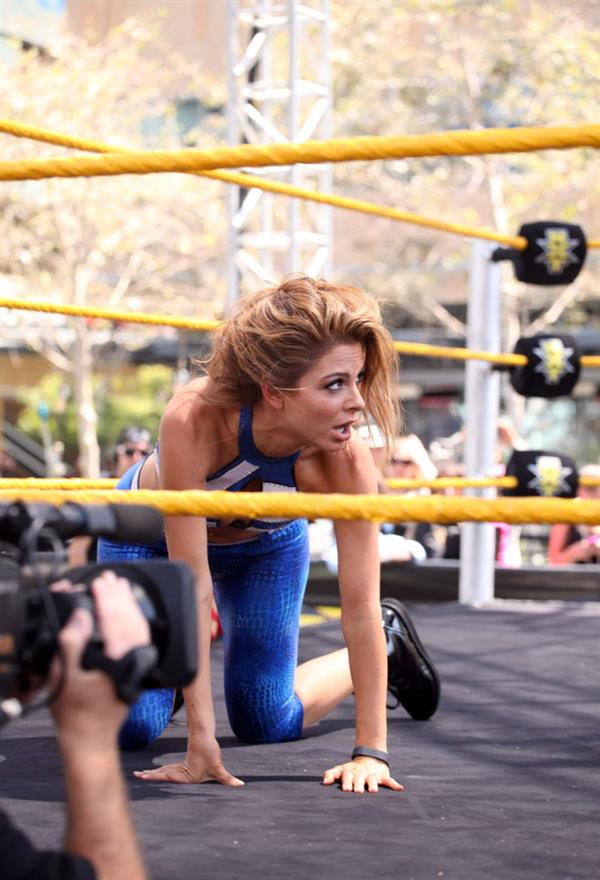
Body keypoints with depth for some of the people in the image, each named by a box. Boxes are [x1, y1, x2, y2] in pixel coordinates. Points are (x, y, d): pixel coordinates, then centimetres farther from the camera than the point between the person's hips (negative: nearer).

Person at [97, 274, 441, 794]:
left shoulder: (347, 463, -37)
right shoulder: (193, 421, -45)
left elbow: (360, 606, -29)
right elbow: (192, 586, -41)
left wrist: (371, 750, -31)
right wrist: (201, 740, -41)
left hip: (266, 546, 1)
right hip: (148, 533, -1)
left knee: (266, 724, 2)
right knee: (131, 726, -9)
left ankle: (388, 646, 28)